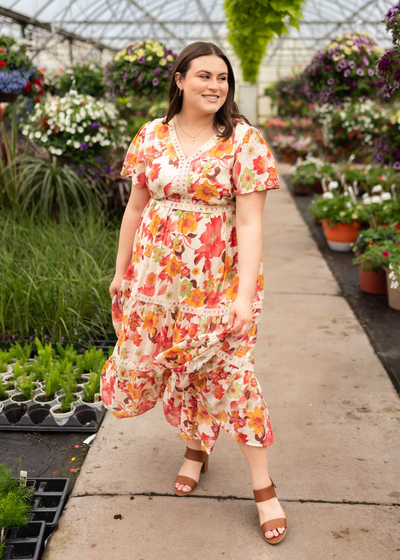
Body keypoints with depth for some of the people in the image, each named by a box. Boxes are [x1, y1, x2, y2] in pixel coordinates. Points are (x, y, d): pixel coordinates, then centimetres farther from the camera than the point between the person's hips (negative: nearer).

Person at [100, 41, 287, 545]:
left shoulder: (243, 139, -7)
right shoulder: (152, 135, 4)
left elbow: (249, 223, -12)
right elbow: (136, 206, 10)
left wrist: (245, 294, -18)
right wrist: (121, 270, 11)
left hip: (218, 277, -3)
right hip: (157, 275, 4)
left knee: (229, 372, -2)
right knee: (174, 365, 12)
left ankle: (263, 487, 14)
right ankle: (196, 448, 40)